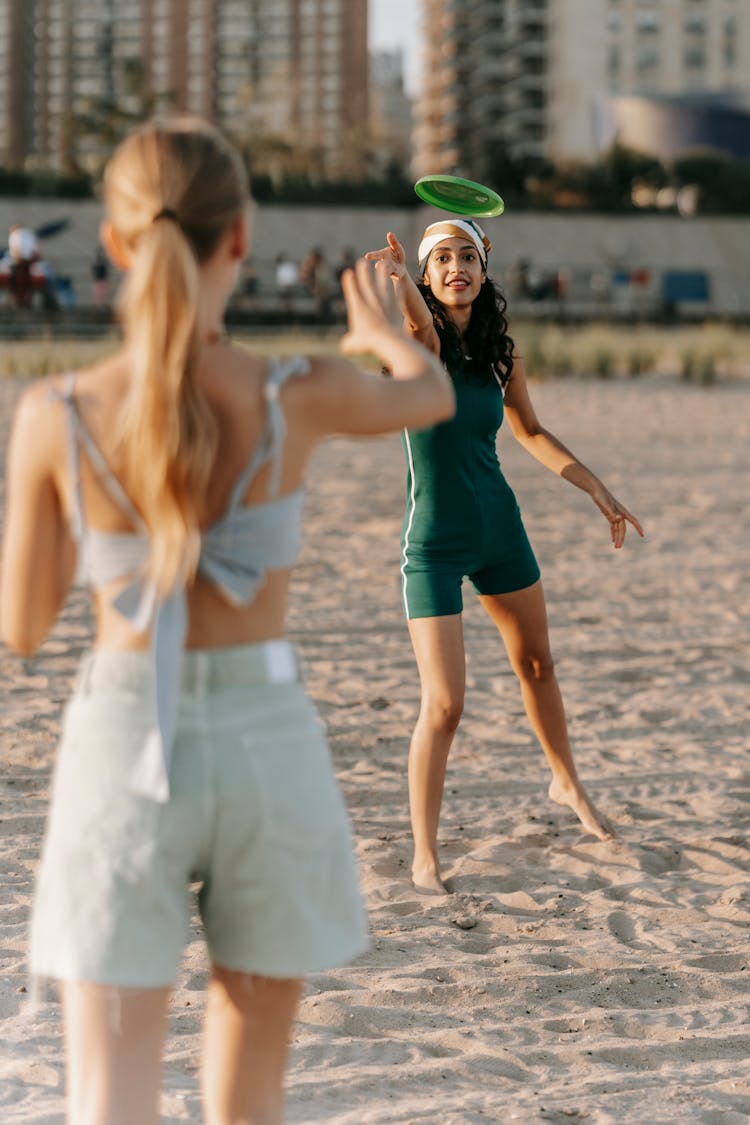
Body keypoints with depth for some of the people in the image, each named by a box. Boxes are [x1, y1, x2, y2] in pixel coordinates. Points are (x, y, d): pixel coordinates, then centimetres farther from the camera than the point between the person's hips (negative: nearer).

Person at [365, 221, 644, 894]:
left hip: (500, 528, 6)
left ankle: (567, 783, 49)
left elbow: (531, 432, 16)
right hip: (435, 545, -6)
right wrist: (399, 280, -66)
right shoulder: (422, 341, -16)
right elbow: (417, 316, -42)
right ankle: (425, 858, 3)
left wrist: (598, 490, 12)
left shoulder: (500, 350, 0)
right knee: (443, 706, -11)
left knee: (537, 665, 23)